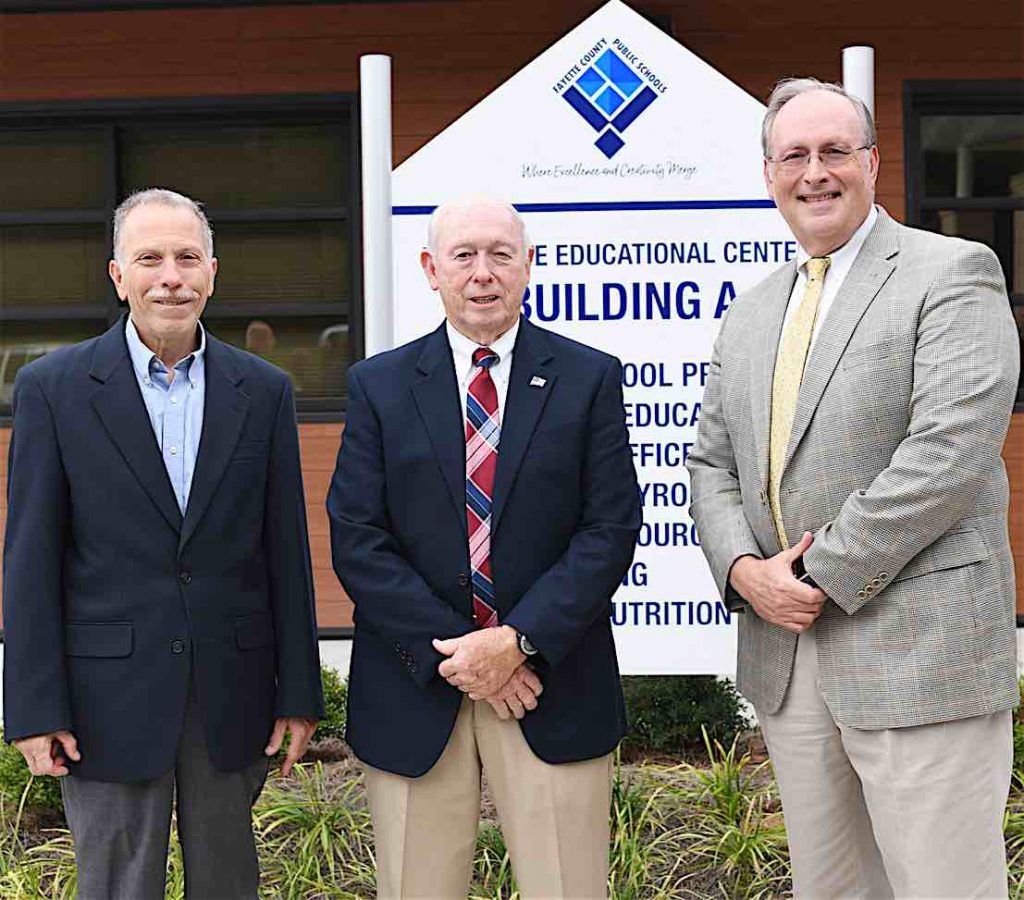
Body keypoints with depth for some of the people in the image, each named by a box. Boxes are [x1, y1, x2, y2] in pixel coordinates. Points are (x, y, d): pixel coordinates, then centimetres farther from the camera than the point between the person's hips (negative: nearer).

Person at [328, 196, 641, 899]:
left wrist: (519, 641, -14)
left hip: (554, 689, 0)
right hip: (416, 687, 1)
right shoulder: (380, 385, 4)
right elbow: (356, 540, -2)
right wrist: (451, 655, -11)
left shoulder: (590, 378, 3)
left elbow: (610, 528, -4)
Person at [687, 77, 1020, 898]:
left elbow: (950, 452, -17)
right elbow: (712, 463, 15)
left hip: (917, 649, -6)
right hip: (785, 654, 6)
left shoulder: (952, 274, -5)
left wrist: (824, 580, -15)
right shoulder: (751, 314, 17)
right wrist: (744, 570, -5)